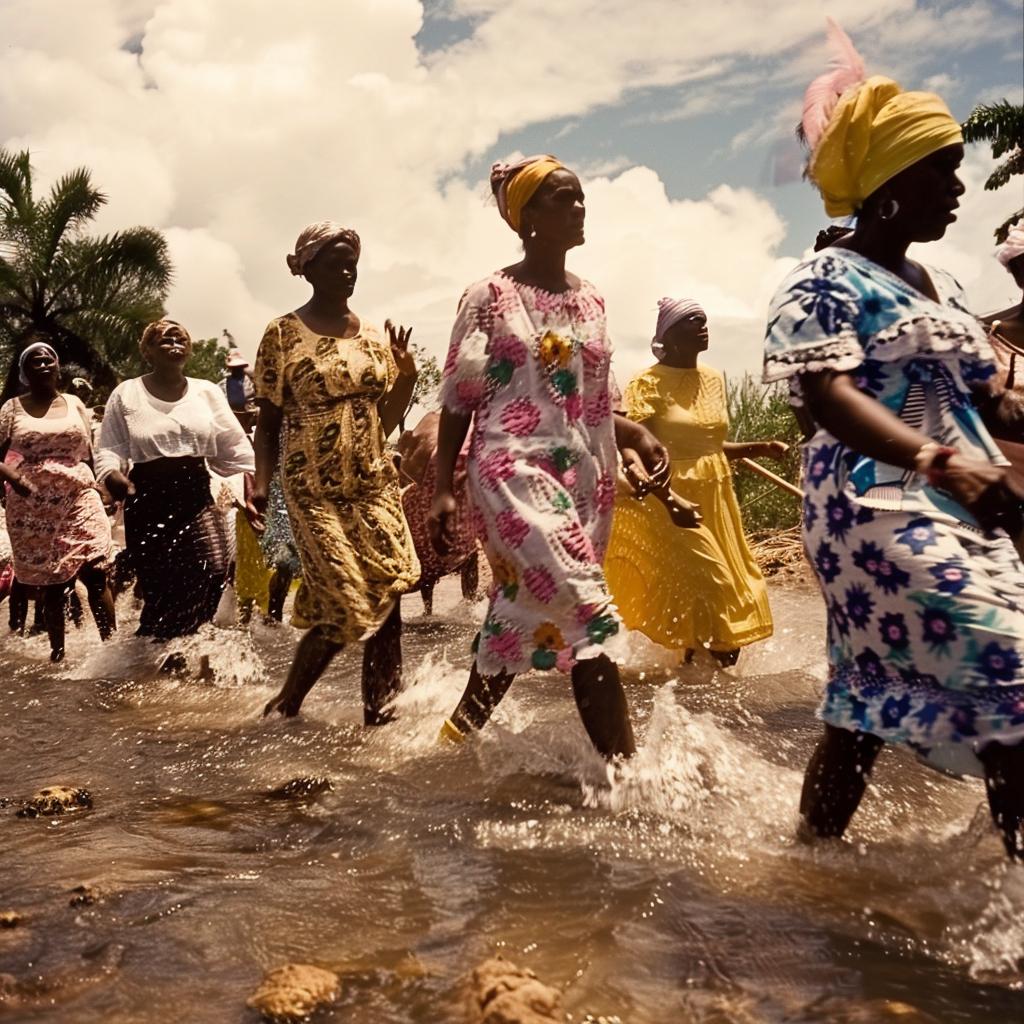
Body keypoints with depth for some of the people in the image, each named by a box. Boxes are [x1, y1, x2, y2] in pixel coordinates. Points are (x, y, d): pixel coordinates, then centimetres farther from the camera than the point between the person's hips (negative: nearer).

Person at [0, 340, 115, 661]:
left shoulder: (74, 404, 11)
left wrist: (98, 493, 7)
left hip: (79, 500, 1)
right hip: (33, 507, -1)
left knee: (95, 572, -12)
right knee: (51, 585, 3)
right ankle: (58, 654, 15)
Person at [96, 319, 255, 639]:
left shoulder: (208, 392, 7)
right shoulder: (126, 394, 2)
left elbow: (234, 446, 7)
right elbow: (110, 447, 2)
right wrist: (112, 473, -19)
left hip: (196, 494, 2)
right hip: (147, 499, -2)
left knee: (216, 568, -15)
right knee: (159, 584, -3)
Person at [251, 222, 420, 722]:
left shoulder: (374, 334, 9)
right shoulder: (283, 334, -4)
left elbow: (385, 421, 11)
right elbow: (268, 422, 0)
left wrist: (406, 374, -4)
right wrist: (262, 483, -12)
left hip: (375, 485, 5)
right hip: (315, 491, -4)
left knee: (386, 599, -3)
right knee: (346, 609, -6)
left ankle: (379, 715, 10)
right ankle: (285, 707, 17)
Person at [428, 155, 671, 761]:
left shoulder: (592, 301, 15)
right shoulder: (490, 297, -1)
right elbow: (457, 400, -2)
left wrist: (638, 435, 0)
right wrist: (442, 489, -8)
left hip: (586, 479, 6)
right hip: (515, 471, -6)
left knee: (524, 620, 9)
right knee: (589, 617, -18)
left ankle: (458, 735, 27)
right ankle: (626, 767, -14)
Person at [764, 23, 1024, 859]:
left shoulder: (942, 287, 19)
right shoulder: (827, 280, -6)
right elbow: (826, 397, -19)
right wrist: (938, 461, -30)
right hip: (877, 506, -8)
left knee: (879, 694, 10)